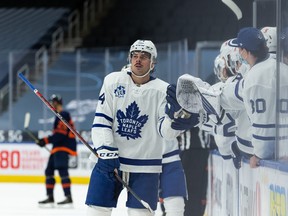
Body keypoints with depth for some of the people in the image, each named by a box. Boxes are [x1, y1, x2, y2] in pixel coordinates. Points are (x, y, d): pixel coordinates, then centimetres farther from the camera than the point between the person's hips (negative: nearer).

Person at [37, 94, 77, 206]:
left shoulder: (63, 115, -11)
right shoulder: (60, 116, 22)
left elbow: (60, 134, -20)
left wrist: (46, 140, -20)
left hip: (63, 149, -11)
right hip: (58, 148, 11)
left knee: (62, 171, -18)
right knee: (49, 171, 11)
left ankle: (68, 197, -23)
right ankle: (50, 197, 15)